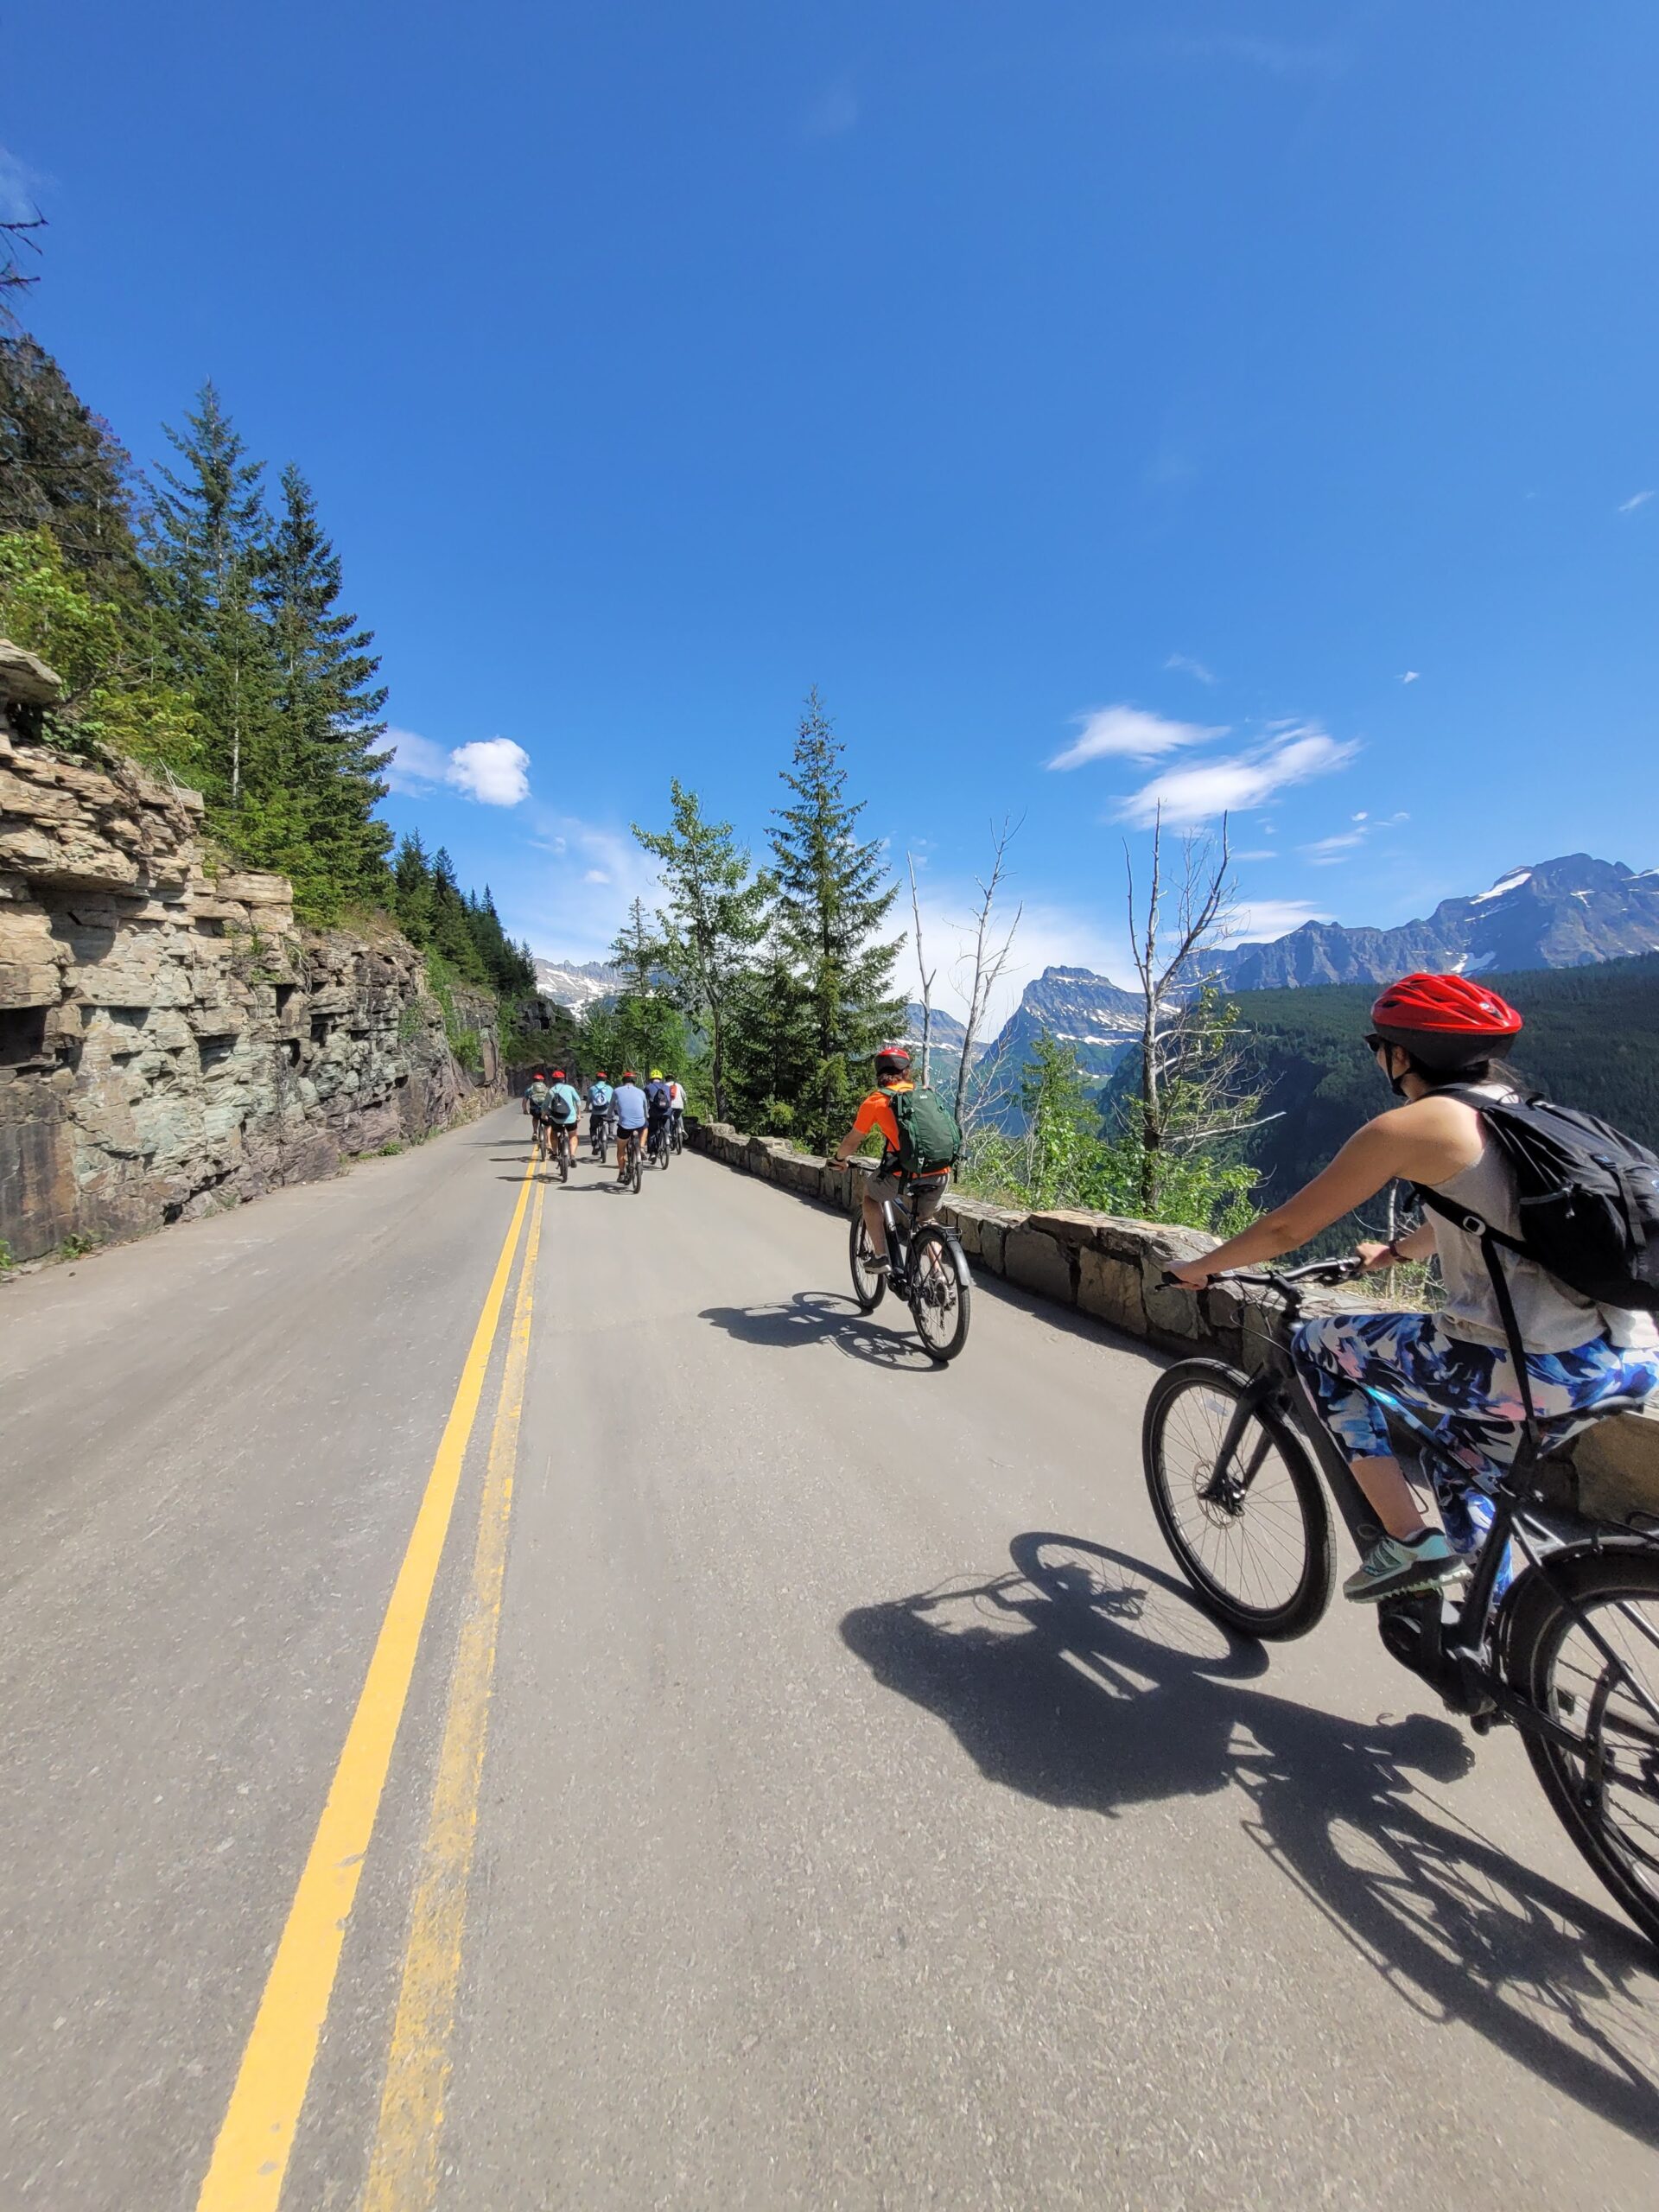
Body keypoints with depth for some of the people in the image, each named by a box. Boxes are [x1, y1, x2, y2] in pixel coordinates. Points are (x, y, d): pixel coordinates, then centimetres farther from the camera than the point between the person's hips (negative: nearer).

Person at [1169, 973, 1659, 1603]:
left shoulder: (1407, 1126, -8)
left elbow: (1286, 1229, -4)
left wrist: (1200, 1268, 13)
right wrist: (1394, 1252, 50)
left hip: (1538, 1365, -9)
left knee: (1317, 1347, 12)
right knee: (1464, 1474, 31)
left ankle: (1408, 1544, 12)